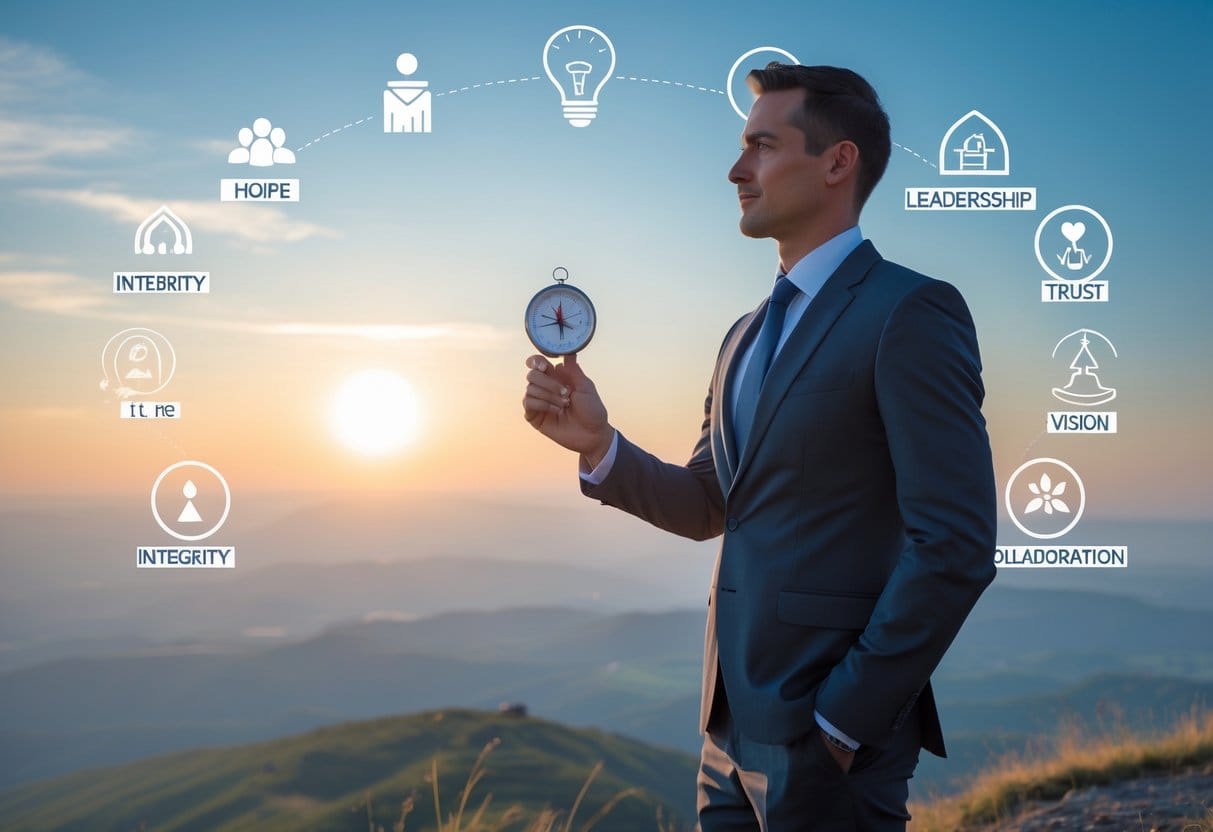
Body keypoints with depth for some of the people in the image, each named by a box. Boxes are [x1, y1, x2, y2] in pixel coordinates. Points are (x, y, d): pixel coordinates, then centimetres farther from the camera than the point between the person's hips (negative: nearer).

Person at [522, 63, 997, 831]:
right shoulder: (748, 335, 13)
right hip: (734, 725, 8)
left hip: (828, 736, -7)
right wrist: (598, 443, 0)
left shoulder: (912, 313, -13)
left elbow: (955, 546, -18)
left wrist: (844, 719, -16)